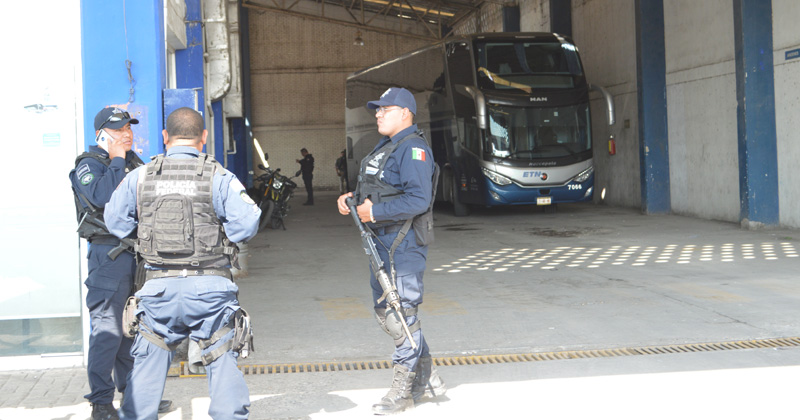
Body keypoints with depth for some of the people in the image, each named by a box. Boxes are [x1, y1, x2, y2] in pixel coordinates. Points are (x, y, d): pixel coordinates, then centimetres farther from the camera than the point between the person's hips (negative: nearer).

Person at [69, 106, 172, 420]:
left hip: (139, 252, 8)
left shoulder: (134, 162, 18)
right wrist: (117, 160, -16)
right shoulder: (88, 165, -4)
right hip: (109, 254, -7)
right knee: (107, 329, -8)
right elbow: (101, 197, -24)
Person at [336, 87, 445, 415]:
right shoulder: (384, 148, 18)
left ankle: (402, 391, 7)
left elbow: (419, 200, -24)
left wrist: (375, 212, -22)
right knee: (385, 312, 14)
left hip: (403, 243, -11)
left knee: (401, 314, -4)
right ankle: (428, 378, 25)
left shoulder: (413, 149, -14)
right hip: (382, 241, 11)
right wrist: (352, 200, 5)